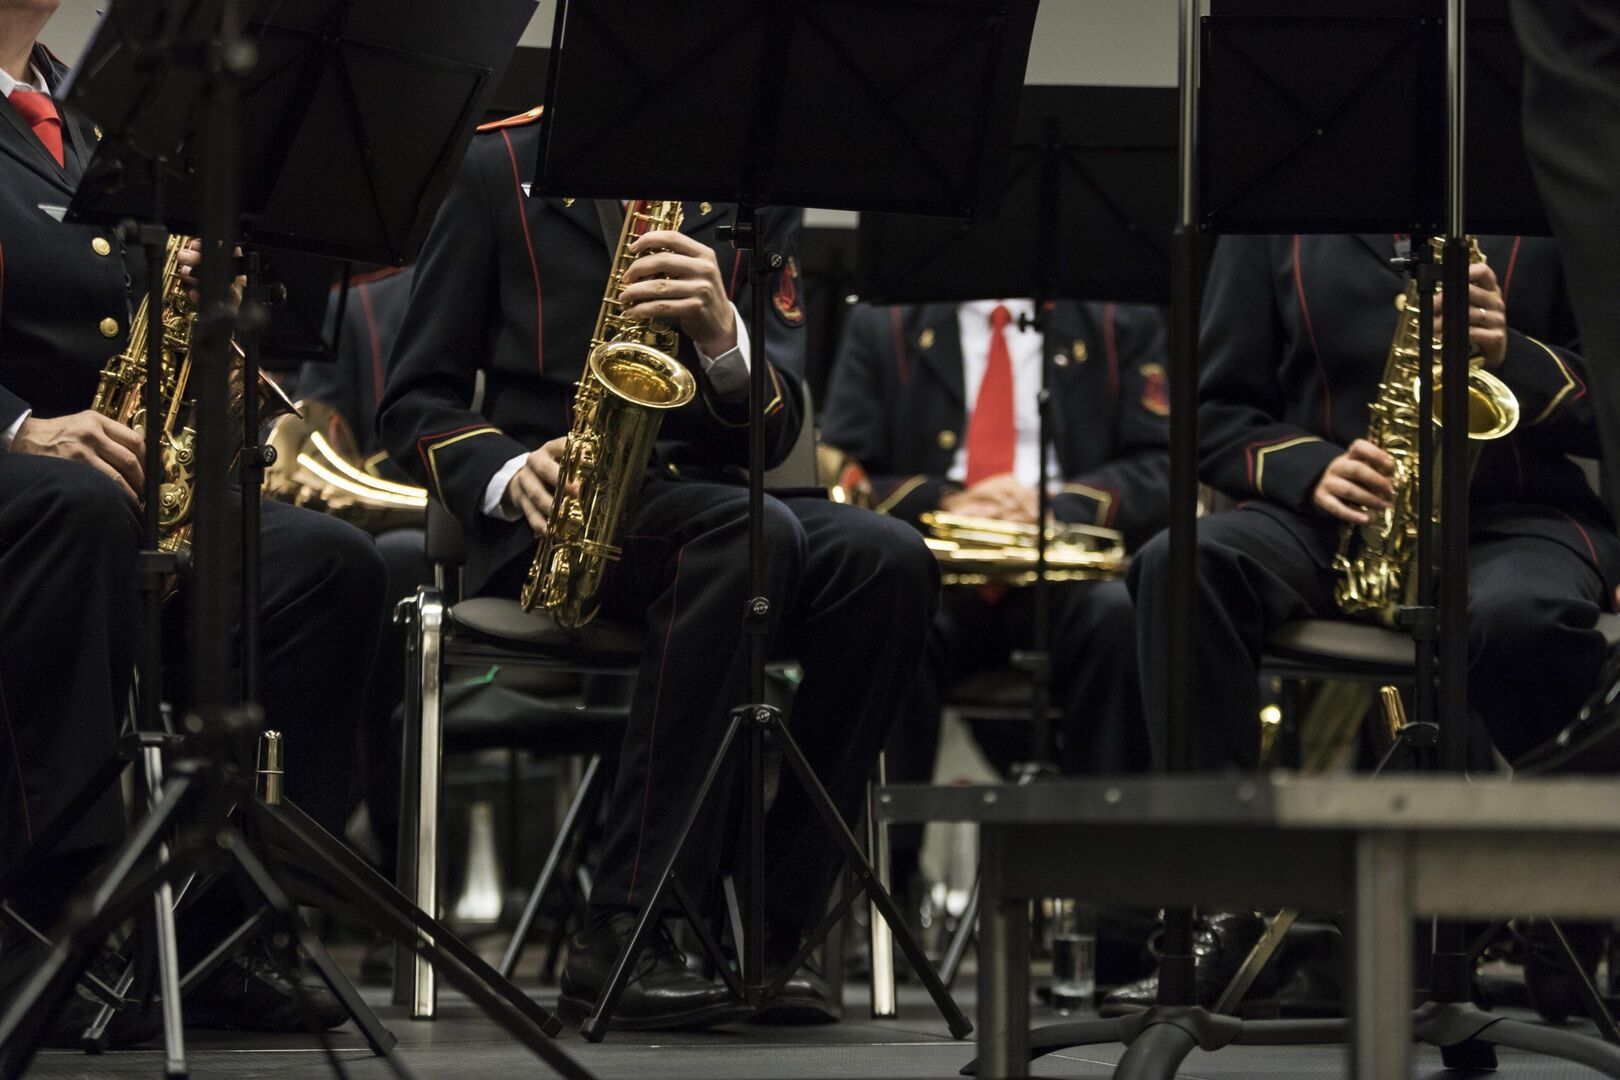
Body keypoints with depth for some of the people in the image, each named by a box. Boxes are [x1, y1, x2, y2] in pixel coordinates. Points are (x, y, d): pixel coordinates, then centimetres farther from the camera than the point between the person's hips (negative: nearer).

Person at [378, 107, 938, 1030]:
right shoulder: (505, 165, 7)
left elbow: (775, 429, 4)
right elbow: (417, 401, 6)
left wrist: (721, 335, -18)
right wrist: (507, 474, -15)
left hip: (703, 498, 3)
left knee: (889, 562, -27)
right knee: (751, 534, -35)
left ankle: (769, 927, -22)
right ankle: (622, 932, -35)